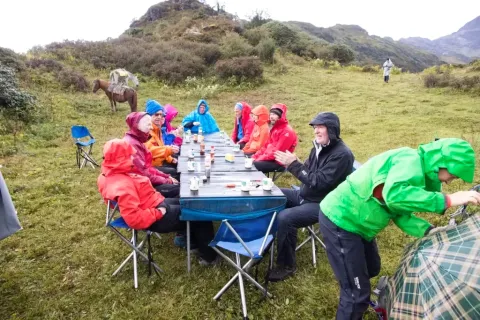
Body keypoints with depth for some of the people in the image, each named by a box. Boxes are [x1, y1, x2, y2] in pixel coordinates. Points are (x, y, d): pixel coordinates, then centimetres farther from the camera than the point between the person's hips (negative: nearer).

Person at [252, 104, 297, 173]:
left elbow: (277, 152, -21)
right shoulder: (275, 128, 16)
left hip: (278, 162, -9)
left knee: (254, 165, -24)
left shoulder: (287, 131, -15)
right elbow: (267, 146, 17)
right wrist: (255, 156, 3)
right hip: (270, 159, 9)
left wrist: (260, 159, -19)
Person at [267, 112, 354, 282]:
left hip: (323, 204, -9)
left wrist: (294, 164, -28)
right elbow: (308, 174, 8)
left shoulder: (341, 154, -22)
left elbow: (318, 182, -28)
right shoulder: (319, 146, 5)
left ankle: (287, 266, -9)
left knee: (284, 217, -28)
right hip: (305, 195, 9)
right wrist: (291, 163, -10)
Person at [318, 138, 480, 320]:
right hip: (339, 221, -11)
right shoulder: (411, 160, -19)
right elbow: (395, 196, -40)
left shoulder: (414, 167, 11)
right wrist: (447, 200, -32)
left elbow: (400, 213, 10)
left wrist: (429, 231, -3)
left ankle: (350, 305, 55)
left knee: (371, 269, 30)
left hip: (353, 221, 11)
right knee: (357, 293, -2)